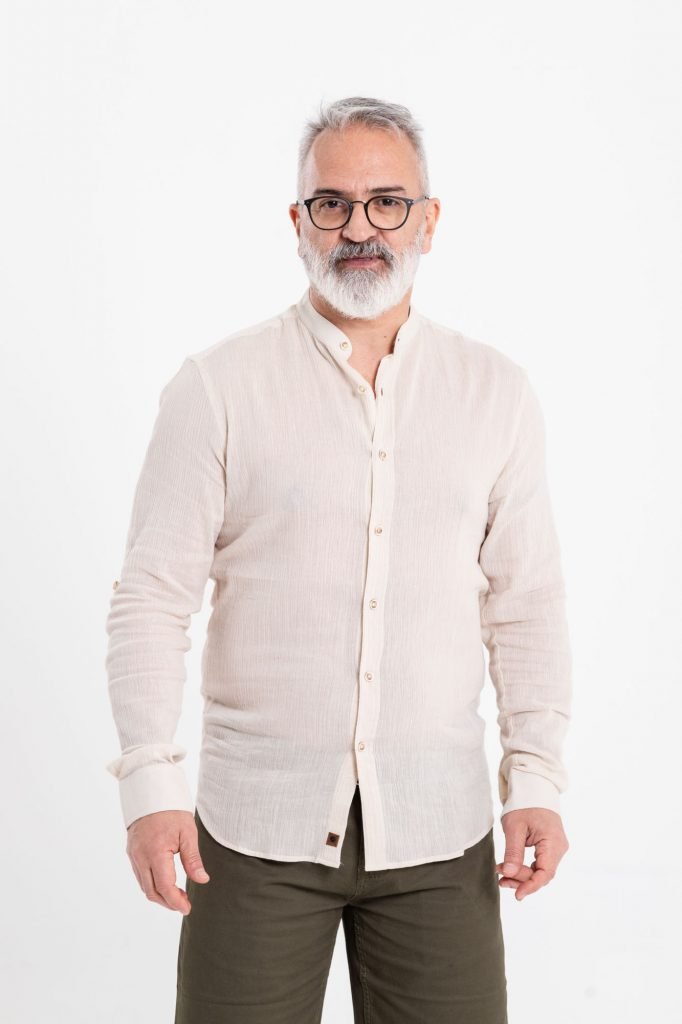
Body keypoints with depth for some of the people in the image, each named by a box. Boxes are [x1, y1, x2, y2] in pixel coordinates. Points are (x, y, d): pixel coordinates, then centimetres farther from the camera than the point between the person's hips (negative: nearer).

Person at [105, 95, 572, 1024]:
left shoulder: (497, 392, 5)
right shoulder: (218, 388, -2)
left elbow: (525, 604, 6)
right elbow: (151, 598, -4)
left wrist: (536, 778, 0)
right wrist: (150, 782, -12)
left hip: (438, 828, 2)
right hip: (256, 823, -1)